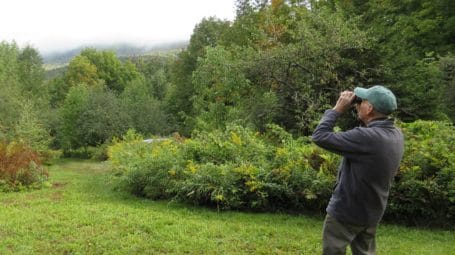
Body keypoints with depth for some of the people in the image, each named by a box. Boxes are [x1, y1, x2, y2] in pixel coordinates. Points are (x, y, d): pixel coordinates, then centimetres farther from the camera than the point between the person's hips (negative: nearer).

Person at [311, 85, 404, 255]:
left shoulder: (366, 137, -30)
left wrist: (338, 109, -16)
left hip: (346, 212, -7)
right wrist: (356, 108, 0)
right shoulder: (396, 135, -4)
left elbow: (319, 137, -26)